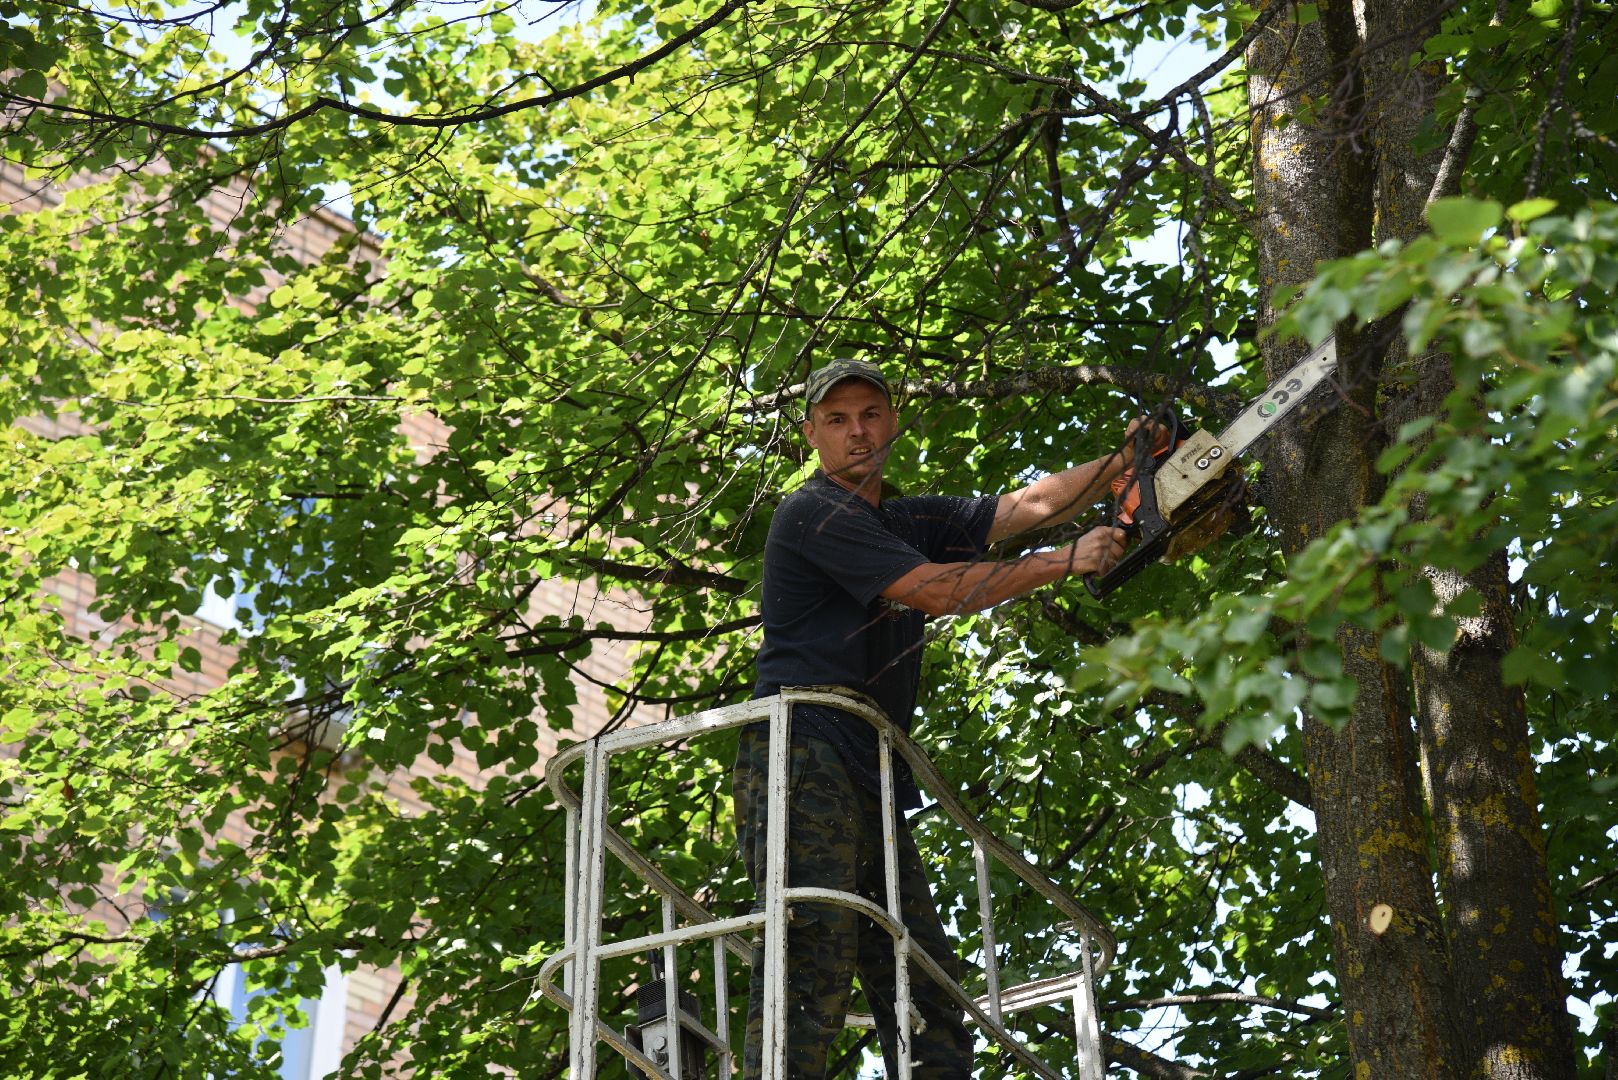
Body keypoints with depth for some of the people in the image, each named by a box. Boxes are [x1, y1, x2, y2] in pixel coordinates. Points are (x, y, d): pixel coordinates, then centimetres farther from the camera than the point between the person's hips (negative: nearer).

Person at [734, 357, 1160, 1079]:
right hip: (803, 755, -9)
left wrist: (1127, 460, 4)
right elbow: (936, 591, -7)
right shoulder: (813, 513, -1)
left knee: (923, 978, 0)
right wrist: (1067, 562, 0)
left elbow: (1031, 505, 18)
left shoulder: (910, 522, 25)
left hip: (868, 781, 9)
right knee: (816, 953, -22)